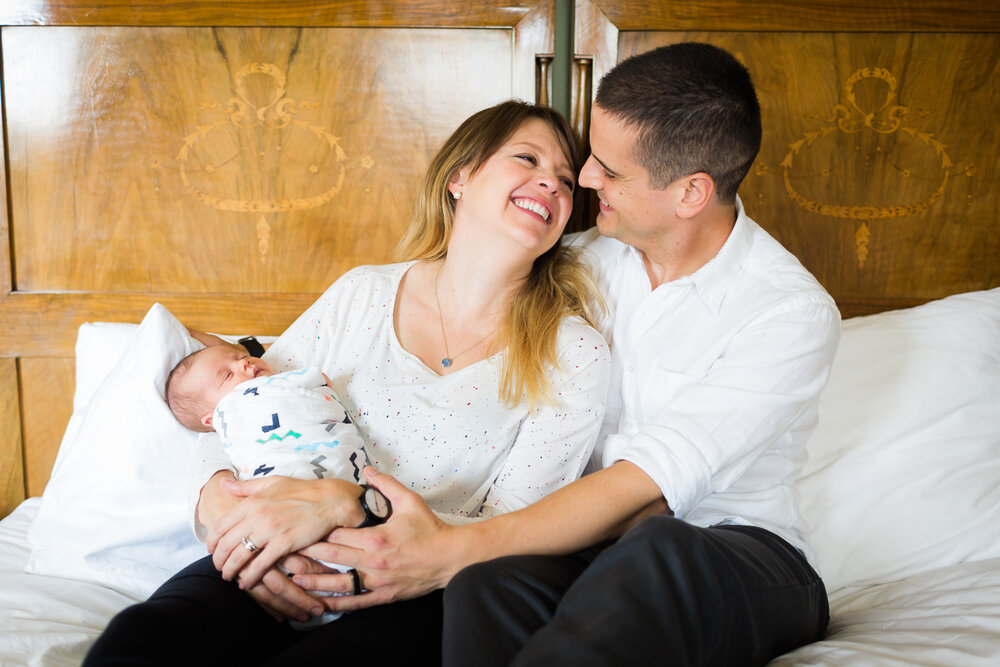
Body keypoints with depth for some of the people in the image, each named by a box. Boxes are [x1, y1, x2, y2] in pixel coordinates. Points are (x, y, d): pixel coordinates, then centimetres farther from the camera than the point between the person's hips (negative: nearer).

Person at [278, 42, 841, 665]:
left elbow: (646, 486, -23)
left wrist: (451, 551, -30)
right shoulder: (588, 260, 5)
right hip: (594, 542, 3)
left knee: (660, 550, -40)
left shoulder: (795, 314, -14)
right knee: (489, 585, -35)